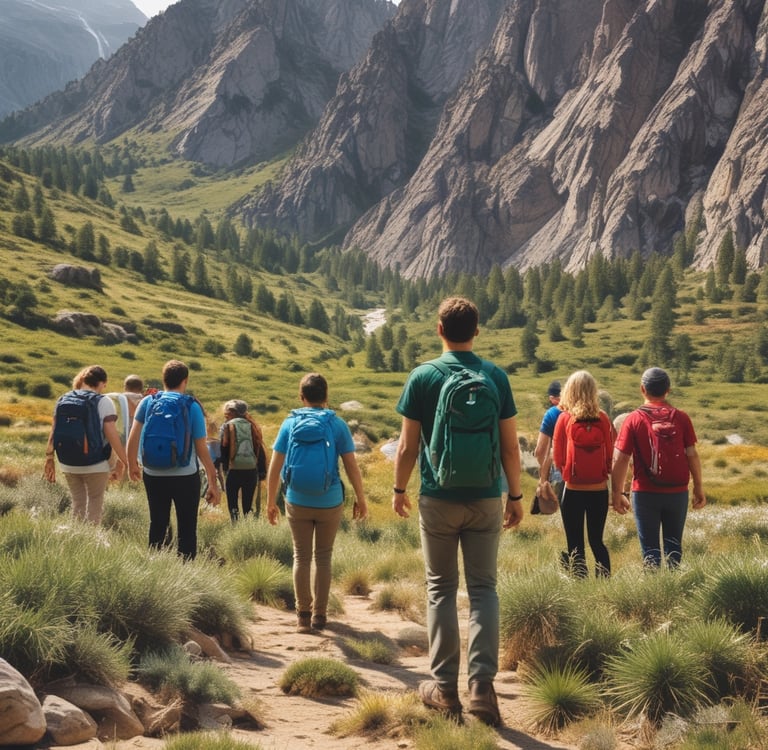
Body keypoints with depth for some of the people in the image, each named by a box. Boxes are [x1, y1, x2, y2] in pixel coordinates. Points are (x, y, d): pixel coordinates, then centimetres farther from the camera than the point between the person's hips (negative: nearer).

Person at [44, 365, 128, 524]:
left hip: (69, 465, 4)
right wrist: (125, 461, -10)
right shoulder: (104, 403, -10)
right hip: (96, 465, -4)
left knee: (77, 504, 17)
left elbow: (54, 431, 5)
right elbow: (111, 434, -16)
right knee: (94, 505, 9)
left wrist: (49, 457, 13)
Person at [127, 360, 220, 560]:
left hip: (153, 475, 3)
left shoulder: (148, 402, -2)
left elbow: (133, 438, -4)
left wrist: (132, 465, 12)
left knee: (157, 525, 17)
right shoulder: (192, 407, -8)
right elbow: (202, 449, -8)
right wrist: (213, 482, -3)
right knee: (186, 528, 7)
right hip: (185, 476, -3)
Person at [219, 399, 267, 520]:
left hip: (234, 471, -3)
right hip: (251, 471, 3)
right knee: (248, 505, 12)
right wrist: (262, 472, 9)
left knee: (233, 505, 6)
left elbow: (223, 450, -8)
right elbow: (260, 450, 6)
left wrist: (224, 468, 1)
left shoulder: (227, 426, -3)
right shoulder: (252, 425, 8)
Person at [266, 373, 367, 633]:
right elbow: (351, 465, -7)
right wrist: (361, 499, 4)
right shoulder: (337, 425, -4)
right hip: (330, 503, 0)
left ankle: (303, 615, 13)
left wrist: (271, 502, 7)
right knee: (323, 557, 12)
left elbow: (274, 467, -2)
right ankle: (319, 615, 17)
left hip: (297, 503, 1)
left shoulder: (289, 424, -1)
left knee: (301, 556, 12)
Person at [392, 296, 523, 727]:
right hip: (485, 499, 1)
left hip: (439, 499, -1)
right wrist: (516, 495, 10)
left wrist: (399, 488, 11)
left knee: (441, 590, 10)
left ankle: (445, 688, 13)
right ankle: (482, 686, -2)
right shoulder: (496, 377, -2)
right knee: (484, 589, 7)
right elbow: (511, 447, -1)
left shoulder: (423, 377, -6)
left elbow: (408, 446, -4)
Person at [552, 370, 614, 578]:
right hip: (599, 489, 2)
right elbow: (610, 456, 1)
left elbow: (557, 459, -4)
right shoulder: (602, 419, -3)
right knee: (597, 541, 16)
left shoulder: (565, 419, -8)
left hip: (573, 490, -2)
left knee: (575, 545, 6)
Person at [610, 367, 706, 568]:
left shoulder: (633, 420, -6)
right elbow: (692, 455, -1)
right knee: (673, 544, 16)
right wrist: (698, 487, 9)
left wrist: (617, 494, -1)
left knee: (650, 547, 6)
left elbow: (620, 459, -8)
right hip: (677, 492, 2)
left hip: (645, 493, -2)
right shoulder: (681, 418, -3)